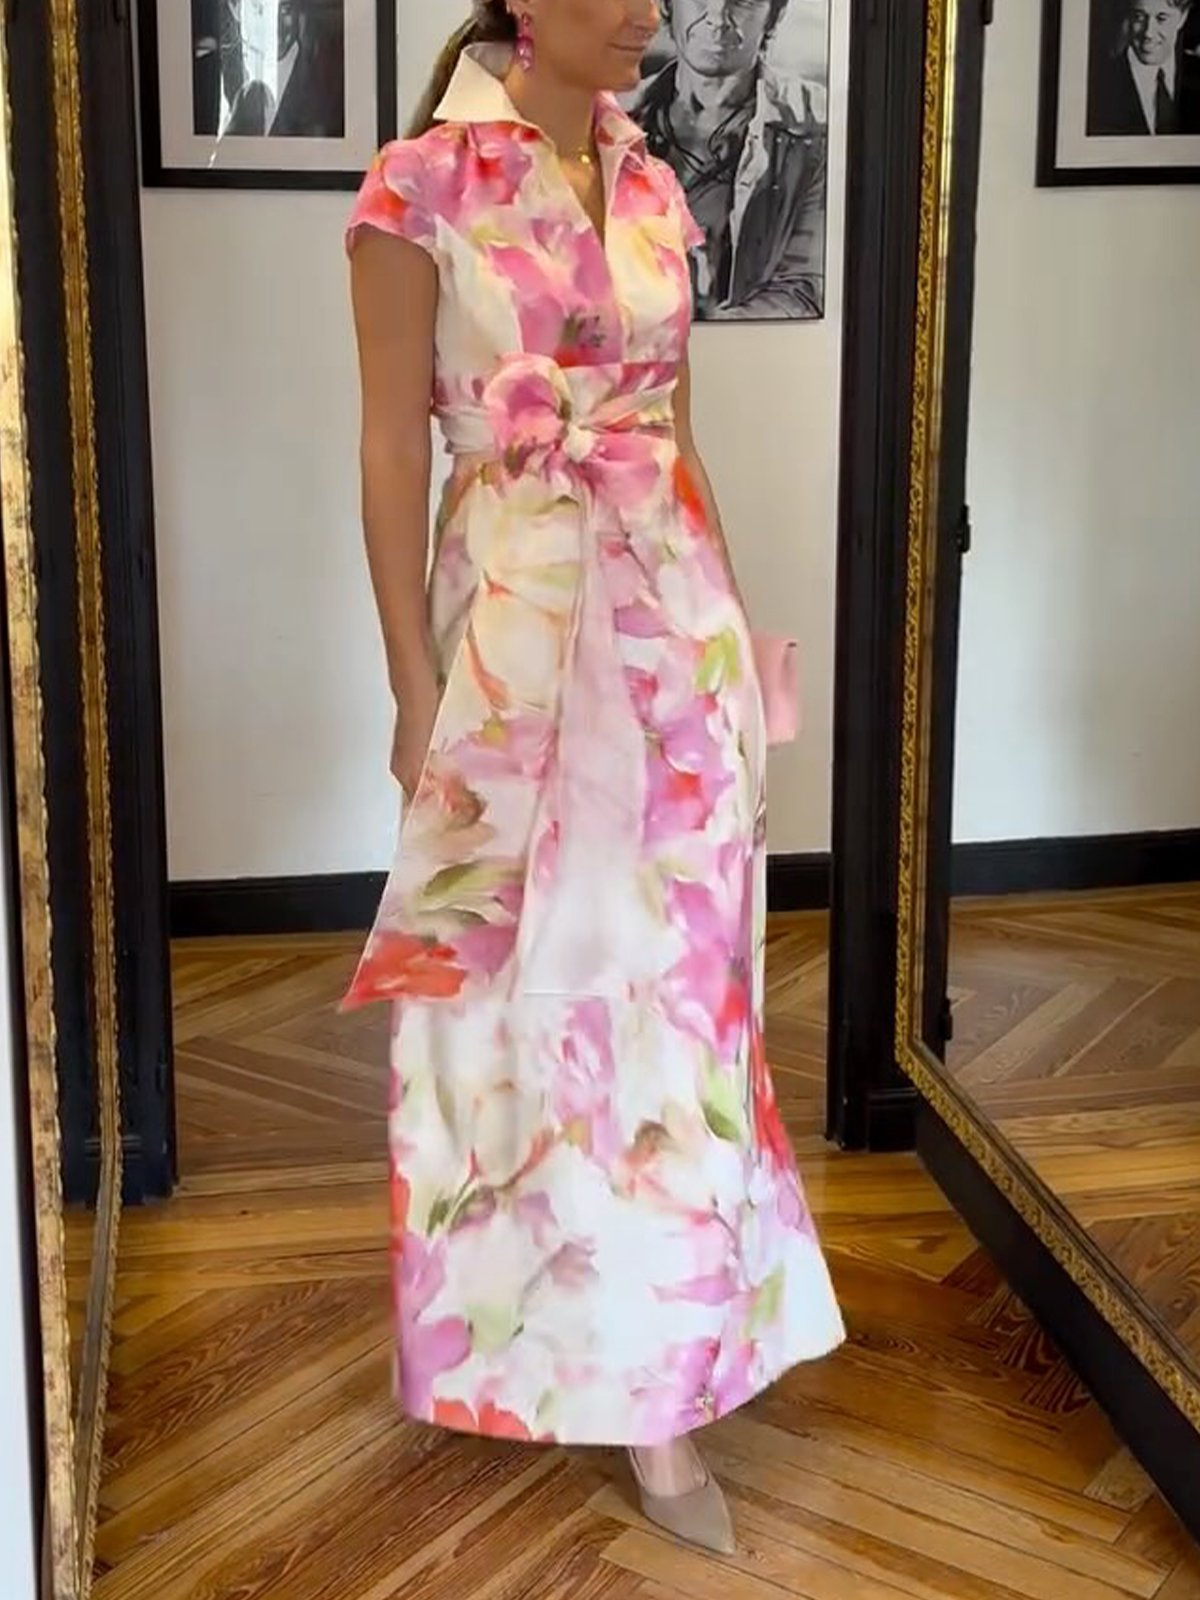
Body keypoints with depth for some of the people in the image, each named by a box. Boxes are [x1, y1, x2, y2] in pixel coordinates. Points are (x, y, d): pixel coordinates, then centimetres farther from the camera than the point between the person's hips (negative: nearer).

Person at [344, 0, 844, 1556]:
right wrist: (415, 687, -9)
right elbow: (393, 449, -7)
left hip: (673, 611, 5)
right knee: (530, 973, 8)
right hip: (516, 613, -4)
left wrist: (724, 626, 15)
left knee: (669, 971, 6)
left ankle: (647, 1375, 19)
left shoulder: (654, 190, 10)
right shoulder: (422, 185, -6)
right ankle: (528, 1318, 31)